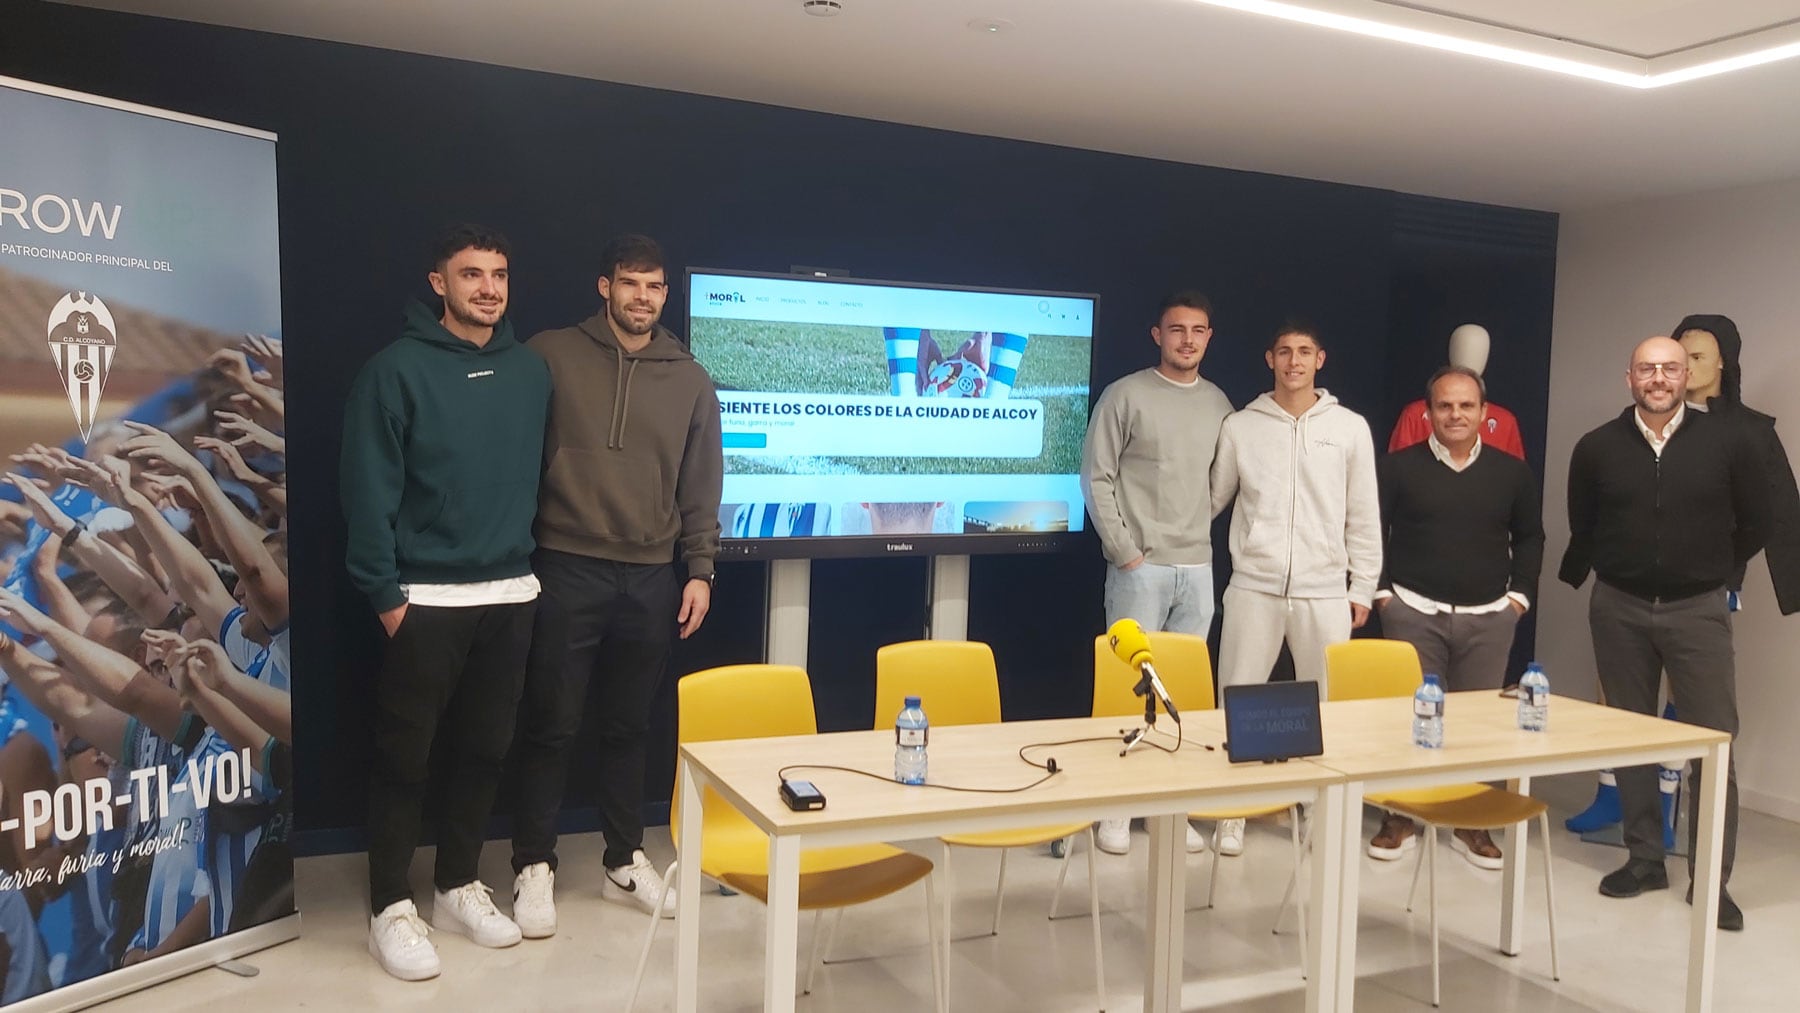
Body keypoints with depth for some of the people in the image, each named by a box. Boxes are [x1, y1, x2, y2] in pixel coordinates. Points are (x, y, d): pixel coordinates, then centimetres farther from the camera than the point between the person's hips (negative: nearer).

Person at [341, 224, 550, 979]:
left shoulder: (532, 372, 7)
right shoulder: (398, 370, -8)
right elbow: (370, 490, -10)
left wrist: (534, 561, 8)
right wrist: (384, 593, -12)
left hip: (510, 596, 5)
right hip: (425, 599, -4)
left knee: (484, 751, 13)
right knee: (404, 757, 4)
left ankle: (459, 888, 29)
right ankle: (391, 908, 18)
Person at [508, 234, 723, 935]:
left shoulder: (690, 380, 9)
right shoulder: (552, 356, 0)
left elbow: (701, 489, 10)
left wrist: (699, 570, 3)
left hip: (652, 579, 3)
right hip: (566, 570, -2)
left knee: (630, 727, 12)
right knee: (551, 725, 4)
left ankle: (624, 862, 25)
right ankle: (534, 865, 19)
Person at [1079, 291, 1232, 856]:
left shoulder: (1218, 403, 12)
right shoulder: (1126, 395, -2)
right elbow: (1096, 478, -5)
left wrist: (1200, 530, 4)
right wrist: (1125, 550, -9)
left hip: (1198, 568, 5)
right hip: (1140, 566, -4)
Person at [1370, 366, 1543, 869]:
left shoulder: (1512, 473, 7)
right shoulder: (1399, 467, 0)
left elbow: (1530, 538, 15)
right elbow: (1373, 531, 3)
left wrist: (1519, 594, 7)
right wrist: (1382, 591, -3)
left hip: (1489, 618, 2)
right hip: (1414, 613, -2)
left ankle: (1472, 824, 18)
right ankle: (1400, 819, 12)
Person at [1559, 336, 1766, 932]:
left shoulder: (1726, 444, -3)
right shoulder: (1597, 449, 0)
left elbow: (1755, 522, 9)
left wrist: (1714, 570, 14)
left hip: (1697, 611, -1)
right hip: (1619, 609, 2)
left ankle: (1711, 878, 8)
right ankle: (1644, 858, 22)